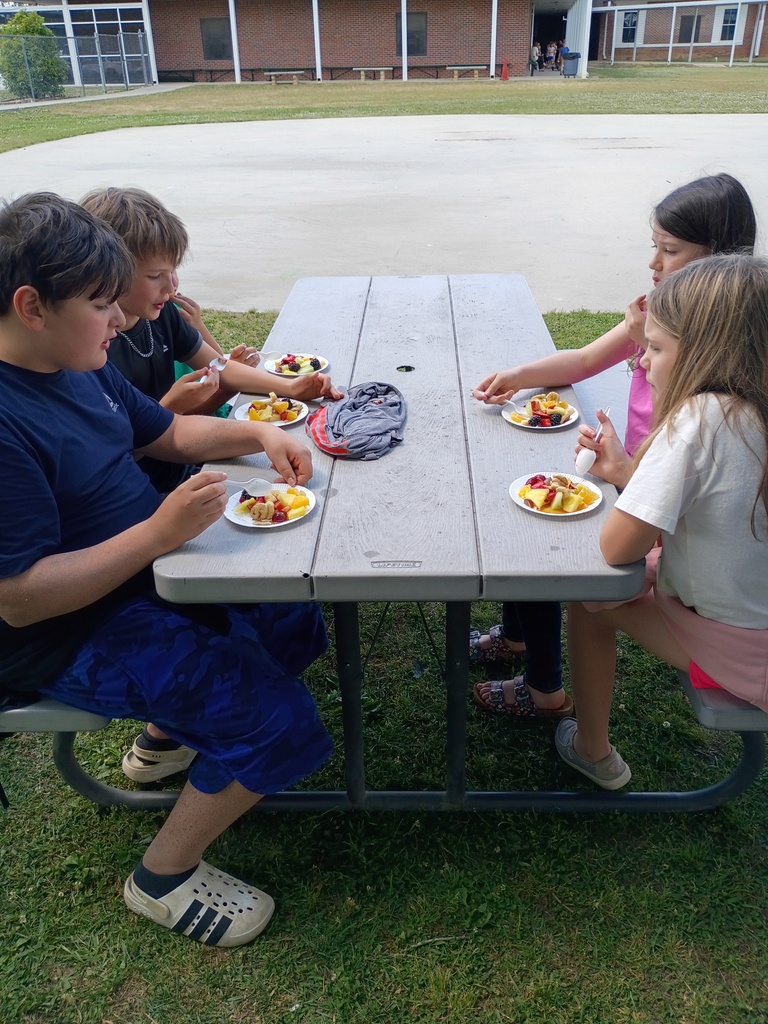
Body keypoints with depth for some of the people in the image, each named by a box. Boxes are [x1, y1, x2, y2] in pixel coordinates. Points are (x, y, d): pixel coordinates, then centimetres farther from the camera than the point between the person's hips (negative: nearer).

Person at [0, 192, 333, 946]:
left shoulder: (79, 364, 1)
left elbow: (166, 432, 15)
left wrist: (260, 434, -1)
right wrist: (159, 532, -34)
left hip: (147, 571, 10)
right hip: (71, 635, -9)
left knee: (297, 625, 14)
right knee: (279, 721, -17)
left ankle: (164, 734, 31)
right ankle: (163, 877, 8)